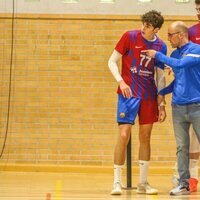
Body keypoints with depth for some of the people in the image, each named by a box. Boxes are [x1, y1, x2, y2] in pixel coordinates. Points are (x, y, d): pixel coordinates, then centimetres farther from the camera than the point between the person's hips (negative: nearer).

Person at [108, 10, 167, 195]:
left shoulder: (161, 46, 5)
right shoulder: (130, 37, -5)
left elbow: (160, 77, 11)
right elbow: (112, 61, -1)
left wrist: (161, 104, 8)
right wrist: (121, 81, -17)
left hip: (149, 96, 4)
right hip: (128, 93, -4)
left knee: (145, 137, 7)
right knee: (123, 135, -11)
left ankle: (143, 183, 16)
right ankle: (117, 182, -2)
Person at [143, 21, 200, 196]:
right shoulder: (175, 54, 14)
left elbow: (180, 64, -21)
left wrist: (158, 55, -12)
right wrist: (163, 92, 14)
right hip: (178, 107, 6)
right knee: (182, 147, 5)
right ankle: (183, 184, 9)